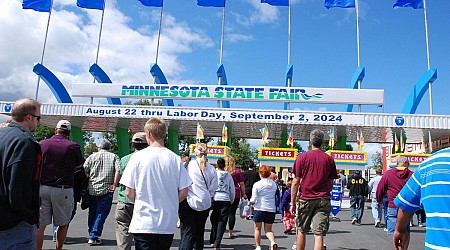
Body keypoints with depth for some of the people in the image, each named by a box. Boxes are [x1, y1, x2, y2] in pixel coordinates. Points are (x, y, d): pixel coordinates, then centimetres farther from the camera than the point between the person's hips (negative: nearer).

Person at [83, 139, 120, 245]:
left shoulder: (92, 156, 8)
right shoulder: (114, 157, 4)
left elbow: (84, 171, 0)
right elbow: (118, 170, -10)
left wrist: (88, 182, 14)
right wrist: (114, 185, -7)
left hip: (92, 189, 2)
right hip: (107, 190, -2)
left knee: (92, 213, 17)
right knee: (101, 213, 2)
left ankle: (91, 234, 28)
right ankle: (93, 237, -1)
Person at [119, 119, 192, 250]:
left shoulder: (138, 157, -9)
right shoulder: (175, 158, -2)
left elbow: (129, 192, -7)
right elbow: (183, 192, -1)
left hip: (143, 223, -3)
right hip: (168, 224, 3)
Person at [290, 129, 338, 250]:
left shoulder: (302, 157, -1)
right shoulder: (329, 159, 4)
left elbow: (296, 182, -3)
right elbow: (331, 183, 9)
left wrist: (293, 202, 2)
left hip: (306, 199, -1)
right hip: (323, 200, 1)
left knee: (301, 231, 15)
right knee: (319, 235, 0)